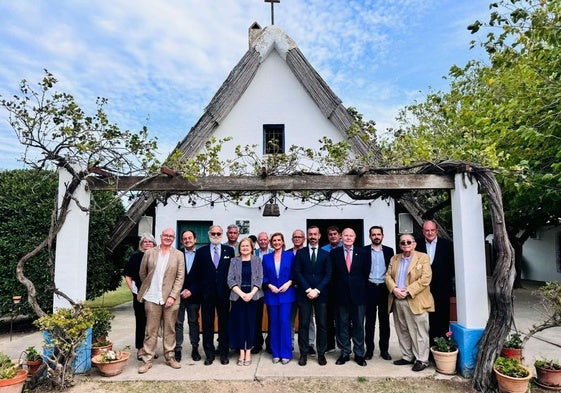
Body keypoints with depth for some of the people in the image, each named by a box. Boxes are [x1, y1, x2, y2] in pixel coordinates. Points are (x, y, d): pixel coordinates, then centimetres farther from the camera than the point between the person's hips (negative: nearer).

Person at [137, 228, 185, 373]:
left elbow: (180, 277, -2)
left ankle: (170, 357, 22)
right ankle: (147, 360, 15)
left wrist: (173, 296, -8)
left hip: (170, 298, 0)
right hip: (152, 298, 0)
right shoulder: (149, 253, 4)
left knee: (170, 329, 9)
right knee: (151, 330, 5)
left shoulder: (178, 255, 1)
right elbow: (142, 273, 13)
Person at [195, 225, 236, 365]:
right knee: (207, 325, 8)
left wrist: (231, 289, -2)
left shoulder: (229, 251, 4)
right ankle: (209, 354, 19)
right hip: (207, 294, 0)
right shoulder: (201, 251, 4)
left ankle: (224, 353, 19)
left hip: (224, 293, 0)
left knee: (224, 324, 7)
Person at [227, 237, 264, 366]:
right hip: (238, 296, 0)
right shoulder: (234, 261, 6)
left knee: (251, 323, 2)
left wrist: (251, 294, -12)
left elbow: (259, 279, 0)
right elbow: (230, 280, -1)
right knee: (239, 323, 2)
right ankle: (241, 352, 12)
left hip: (252, 296, 0)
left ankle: (248, 352, 12)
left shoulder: (257, 260, 6)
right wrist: (241, 293, -12)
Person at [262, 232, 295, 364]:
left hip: (286, 293, -2)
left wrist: (289, 283, -12)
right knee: (274, 323, 7)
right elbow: (263, 276, 7)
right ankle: (276, 353, 18)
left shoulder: (290, 255, 3)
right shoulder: (266, 257, 7)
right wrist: (270, 286, -8)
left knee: (285, 322, -7)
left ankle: (286, 353, 5)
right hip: (271, 294, 2)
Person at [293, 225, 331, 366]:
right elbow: (297, 273, -1)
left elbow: (328, 275, 2)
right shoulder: (300, 253, 6)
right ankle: (303, 353, 12)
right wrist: (308, 290, -11)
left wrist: (317, 290, -10)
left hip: (320, 294, 1)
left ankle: (321, 353, 15)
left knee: (322, 325, 4)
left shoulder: (325, 254, 9)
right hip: (304, 294, -1)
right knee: (303, 324, 2)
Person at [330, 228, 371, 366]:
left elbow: (366, 272, 5)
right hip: (341, 294, 0)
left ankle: (359, 354, 20)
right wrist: (336, 288, 0)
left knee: (359, 325, 8)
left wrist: (361, 287, 3)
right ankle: (344, 353, 21)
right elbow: (332, 273, 3)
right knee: (342, 325, 8)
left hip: (358, 294, 0)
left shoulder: (362, 253, 2)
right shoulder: (334, 253, 1)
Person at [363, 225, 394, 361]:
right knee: (370, 320, 6)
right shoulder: (364, 251, 0)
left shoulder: (389, 251, 6)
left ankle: (384, 349, 19)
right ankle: (369, 349, 16)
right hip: (370, 288, -1)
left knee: (384, 321, 8)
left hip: (384, 288, 2)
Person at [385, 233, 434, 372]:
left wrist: (408, 291, -16)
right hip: (397, 301, 5)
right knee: (402, 332, 12)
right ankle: (407, 356, 24)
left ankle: (421, 360, 13)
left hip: (416, 302, -5)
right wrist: (394, 289, -11)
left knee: (419, 332, 2)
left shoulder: (423, 258, -1)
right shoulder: (394, 259, 15)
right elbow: (388, 276, 9)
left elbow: (425, 279, -11)